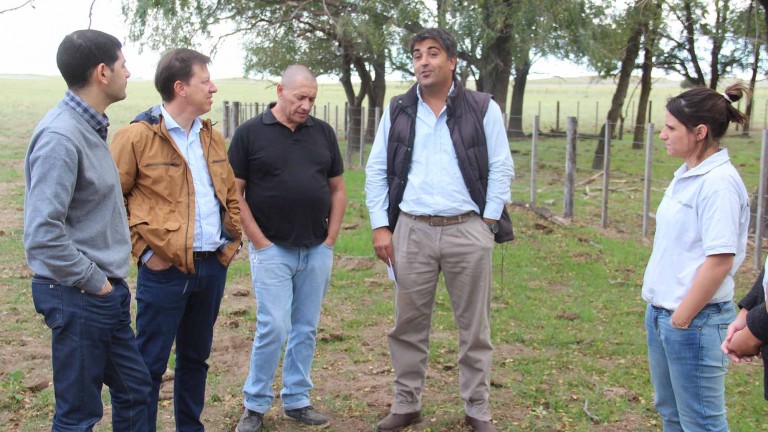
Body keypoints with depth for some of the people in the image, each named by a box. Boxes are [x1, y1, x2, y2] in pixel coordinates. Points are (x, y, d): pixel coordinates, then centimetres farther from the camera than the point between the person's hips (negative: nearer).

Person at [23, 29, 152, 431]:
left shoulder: (89, 127, 9)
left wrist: (110, 280, 11)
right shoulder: (60, 137, -21)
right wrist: (95, 283, -16)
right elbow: (43, 236, -27)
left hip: (105, 292, 9)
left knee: (134, 390, 18)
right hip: (78, 298, -9)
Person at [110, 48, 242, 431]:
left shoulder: (212, 137, 12)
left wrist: (233, 238, 10)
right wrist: (142, 248, -11)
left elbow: (231, 194, 22)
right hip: (166, 269, -6)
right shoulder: (137, 136, -10)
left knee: (196, 358, 18)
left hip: (213, 267, 7)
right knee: (150, 364, 2)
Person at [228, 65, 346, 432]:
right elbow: (235, 194, -4)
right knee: (274, 327, -7)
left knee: (306, 329, 9)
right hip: (272, 249, -4)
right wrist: (260, 242, -9)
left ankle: (297, 401, 22)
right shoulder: (249, 133, -3)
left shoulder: (323, 132, 8)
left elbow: (337, 189, 13)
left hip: (317, 250, 4)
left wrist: (331, 238, 5)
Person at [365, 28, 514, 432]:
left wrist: (489, 221, -4)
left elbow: (501, 168, 2)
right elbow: (376, 171, 9)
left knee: (474, 326, 7)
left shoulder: (483, 109, 1)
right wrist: (381, 226, 2)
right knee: (408, 324, 8)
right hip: (412, 231, 2)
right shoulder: (397, 111, 7)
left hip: (468, 231, -2)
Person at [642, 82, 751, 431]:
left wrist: (682, 319, -18)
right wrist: (659, 308, 13)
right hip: (662, 313, 9)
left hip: (695, 320, -9)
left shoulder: (719, 182, -18)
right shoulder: (686, 175, 9)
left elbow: (720, 260, -22)